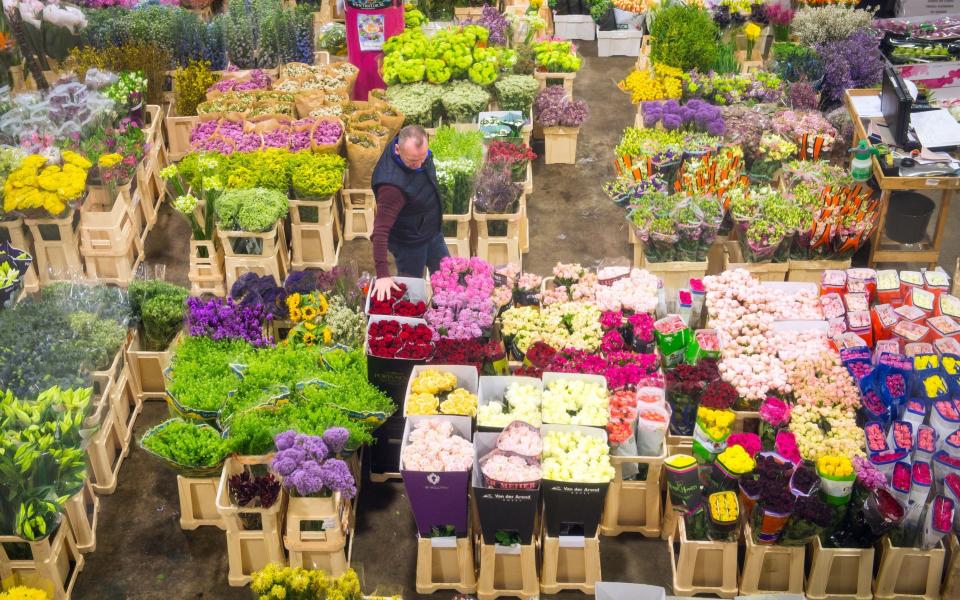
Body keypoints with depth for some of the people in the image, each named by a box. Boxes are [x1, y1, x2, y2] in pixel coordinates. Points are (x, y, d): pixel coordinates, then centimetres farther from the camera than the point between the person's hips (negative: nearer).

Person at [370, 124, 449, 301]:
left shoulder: (418, 150, -18)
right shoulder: (392, 184, -41)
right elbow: (381, 230, -40)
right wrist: (382, 274, -42)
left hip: (433, 233, 8)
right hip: (410, 243, -8)